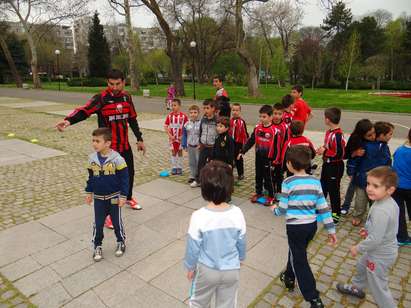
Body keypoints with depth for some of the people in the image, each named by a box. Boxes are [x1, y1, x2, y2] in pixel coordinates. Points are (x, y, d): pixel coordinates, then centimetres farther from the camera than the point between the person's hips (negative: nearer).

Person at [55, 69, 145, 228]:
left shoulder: (127, 97, 3)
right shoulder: (101, 98, -14)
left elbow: (132, 119, 12)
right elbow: (84, 111, -29)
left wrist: (139, 139, 15)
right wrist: (68, 120, -49)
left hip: (125, 145, 6)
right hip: (108, 148, -5)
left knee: (129, 172, 20)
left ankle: (129, 198, 47)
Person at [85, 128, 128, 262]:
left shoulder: (117, 158, -18)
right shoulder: (92, 158, -4)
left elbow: (124, 178, -13)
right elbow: (91, 177, 10)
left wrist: (123, 196, -14)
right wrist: (89, 192, 11)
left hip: (114, 197, -3)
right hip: (98, 198, 3)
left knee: (117, 222, 11)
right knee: (98, 224, 10)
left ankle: (121, 242, 33)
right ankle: (97, 246, 29)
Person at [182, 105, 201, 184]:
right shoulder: (187, 124, -1)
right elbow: (184, 135, 8)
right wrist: (185, 145, 5)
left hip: (198, 146, -4)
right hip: (190, 146, 5)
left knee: (199, 162, 2)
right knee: (191, 162, 15)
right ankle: (192, 176, 28)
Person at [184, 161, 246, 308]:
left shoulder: (199, 216, -27)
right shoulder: (237, 214, -20)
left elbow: (193, 247, -15)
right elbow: (241, 242, -4)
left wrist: (190, 267, 4)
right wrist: (240, 258, 17)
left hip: (206, 270, -2)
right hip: (232, 270, 2)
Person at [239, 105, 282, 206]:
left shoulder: (275, 131, -15)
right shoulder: (257, 128, 0)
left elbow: (277, 147, -12)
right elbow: (251, 141, 5)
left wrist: (275, 161, -12)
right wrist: (242, 152, 1)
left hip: (268, 159, -5)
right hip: (258, 157, 5)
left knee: (268, 178, 6)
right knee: (258, 176, 18)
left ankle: (271, 196, 22)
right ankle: (258, 193, 35)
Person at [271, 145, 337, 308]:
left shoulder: (288, 183, -15)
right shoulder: (315, 181, -1)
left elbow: (283, 209, -11)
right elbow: (323, 207, 0)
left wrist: (275, 209, 12)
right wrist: (331, 229, 7)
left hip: (295, 227, -6)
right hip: (312, 225, 6)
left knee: (300, 261, 7)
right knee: (296, 252, 27)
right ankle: (289, 278, 46)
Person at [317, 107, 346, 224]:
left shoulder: (338, 135, -25)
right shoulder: (329, 132, 3)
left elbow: (340, 154, -27)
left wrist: (324, 152, -19)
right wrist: (322, 149, -1)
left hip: (335, 167, -9)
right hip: (327, 164, 9)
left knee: (333, 190, 5)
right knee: (323, 186, 21)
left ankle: (336, 214, 22)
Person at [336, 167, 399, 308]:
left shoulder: (381, 211, -36)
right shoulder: (390, 202, -8)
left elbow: (375, 239, -32)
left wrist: (358, 248, -18)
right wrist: (368, 230, 6)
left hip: (380, 255, -10)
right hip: (385, 248, 10)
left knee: (378, 286, 9)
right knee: (362, 265, 32)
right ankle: (357, 287, 56)